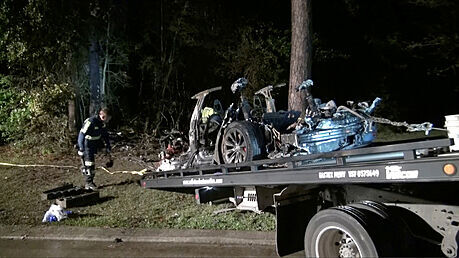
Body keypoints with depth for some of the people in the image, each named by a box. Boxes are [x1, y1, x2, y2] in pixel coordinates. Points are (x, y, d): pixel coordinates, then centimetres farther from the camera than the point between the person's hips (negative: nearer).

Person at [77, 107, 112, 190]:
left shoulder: (103, 123, -3)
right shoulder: (91, 121, -28)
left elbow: (105, 134, 13)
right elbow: (81, 134, -26)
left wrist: (108, 146, 13)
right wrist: (81, 149, -28)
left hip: (93, 146, 8)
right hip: (86, 146, -8)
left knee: (91, 164, 12)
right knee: (89, 164, -10)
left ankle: (88, 183, 20)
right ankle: (89, 183, -1)